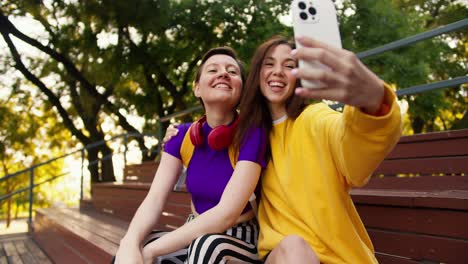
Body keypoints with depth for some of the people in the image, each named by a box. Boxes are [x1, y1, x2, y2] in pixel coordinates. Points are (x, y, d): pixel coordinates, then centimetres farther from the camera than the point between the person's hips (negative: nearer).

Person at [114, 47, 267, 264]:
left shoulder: (252, 134, -18)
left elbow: (227, 213, -26)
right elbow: (155, 198, -13)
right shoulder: (184, 135, -4)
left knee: (208, 245, -35)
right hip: (196, 235, 3)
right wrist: (130, 244, -34)